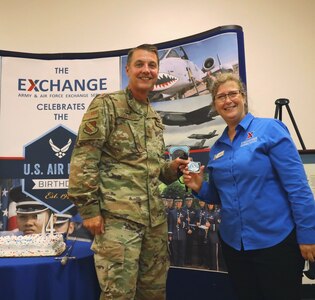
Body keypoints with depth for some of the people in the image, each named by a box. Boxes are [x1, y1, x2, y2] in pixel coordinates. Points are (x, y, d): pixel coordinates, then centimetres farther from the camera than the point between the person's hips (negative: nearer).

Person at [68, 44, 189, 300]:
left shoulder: (155, 118, 16)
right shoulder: (106, 104, -5)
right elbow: (83, 159, -11)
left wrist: (171, 168, 2)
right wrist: (89, 209, -15)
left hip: (155, 217, 7)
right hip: (117, 217, -7)